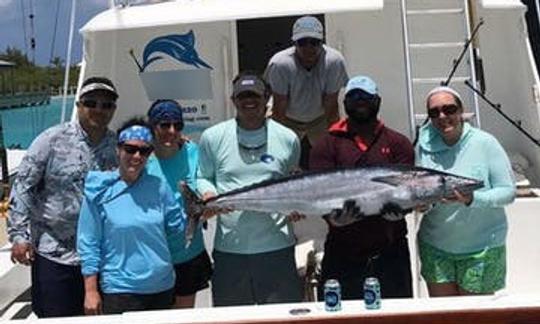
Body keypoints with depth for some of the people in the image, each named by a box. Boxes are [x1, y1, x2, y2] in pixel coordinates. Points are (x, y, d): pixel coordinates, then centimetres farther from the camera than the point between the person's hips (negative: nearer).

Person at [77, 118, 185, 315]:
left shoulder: (159, 186, 1)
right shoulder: (100, 190, -7)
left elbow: (178, 226, 9)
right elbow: (88, 243, -6)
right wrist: (91, 291, -7)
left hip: (162, 288, 4)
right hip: (119, 291, -4)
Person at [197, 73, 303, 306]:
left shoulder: (287, 138, 4)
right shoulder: (212, 137, 2)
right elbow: (203, 177, 11)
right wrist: (208, 195, -10)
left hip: (276, 246, 0)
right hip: (228, 247, 0)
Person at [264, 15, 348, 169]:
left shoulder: (334, 61, -27)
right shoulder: (280, 64, -30)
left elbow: (331, 107, -19)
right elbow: (279, 110, -22)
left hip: (321, 120, 1)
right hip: (288, 120, -1)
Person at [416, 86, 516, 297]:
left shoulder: (484, 143, -10)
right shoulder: (425, 146, -1)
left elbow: (508, 191, -10)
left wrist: (472, 199, -26)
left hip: (481, 248, -3)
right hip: (435, 246, 3)